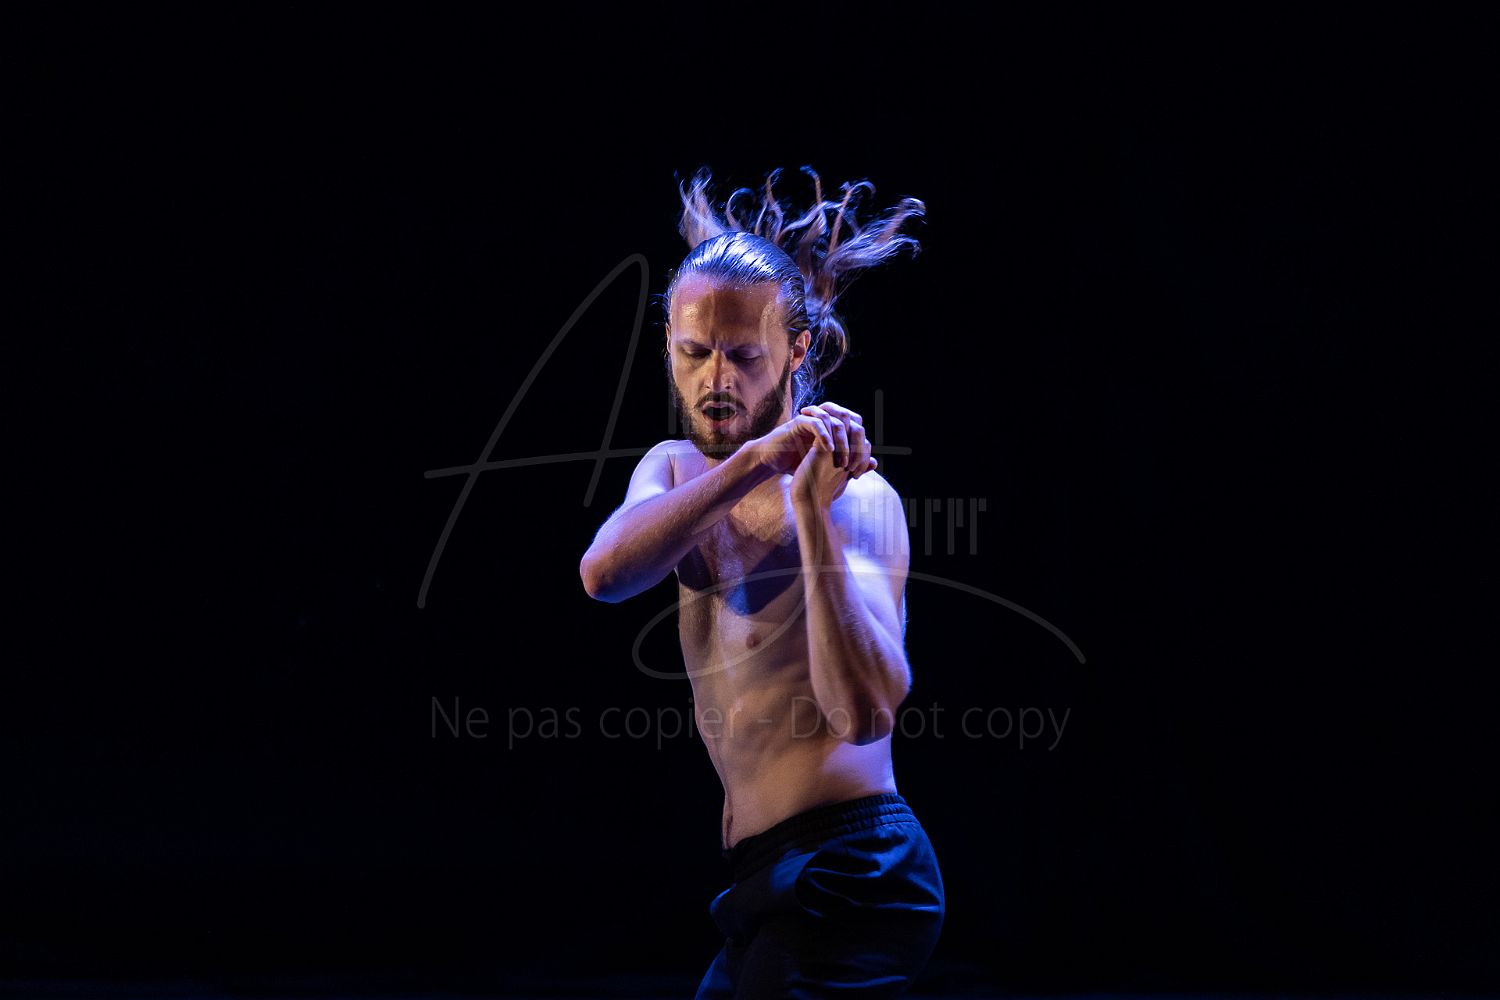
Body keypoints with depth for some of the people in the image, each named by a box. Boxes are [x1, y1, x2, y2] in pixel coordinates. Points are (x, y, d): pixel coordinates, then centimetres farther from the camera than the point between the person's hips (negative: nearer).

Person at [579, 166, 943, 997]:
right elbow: (605, 573, -14)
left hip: (849, 874, -8)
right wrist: (752, 463, -25)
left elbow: (866, 715, -26)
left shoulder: (856, 495, -11)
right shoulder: (675, 471, 11)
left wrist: (811, 513, -30)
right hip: (767, 869, 8)